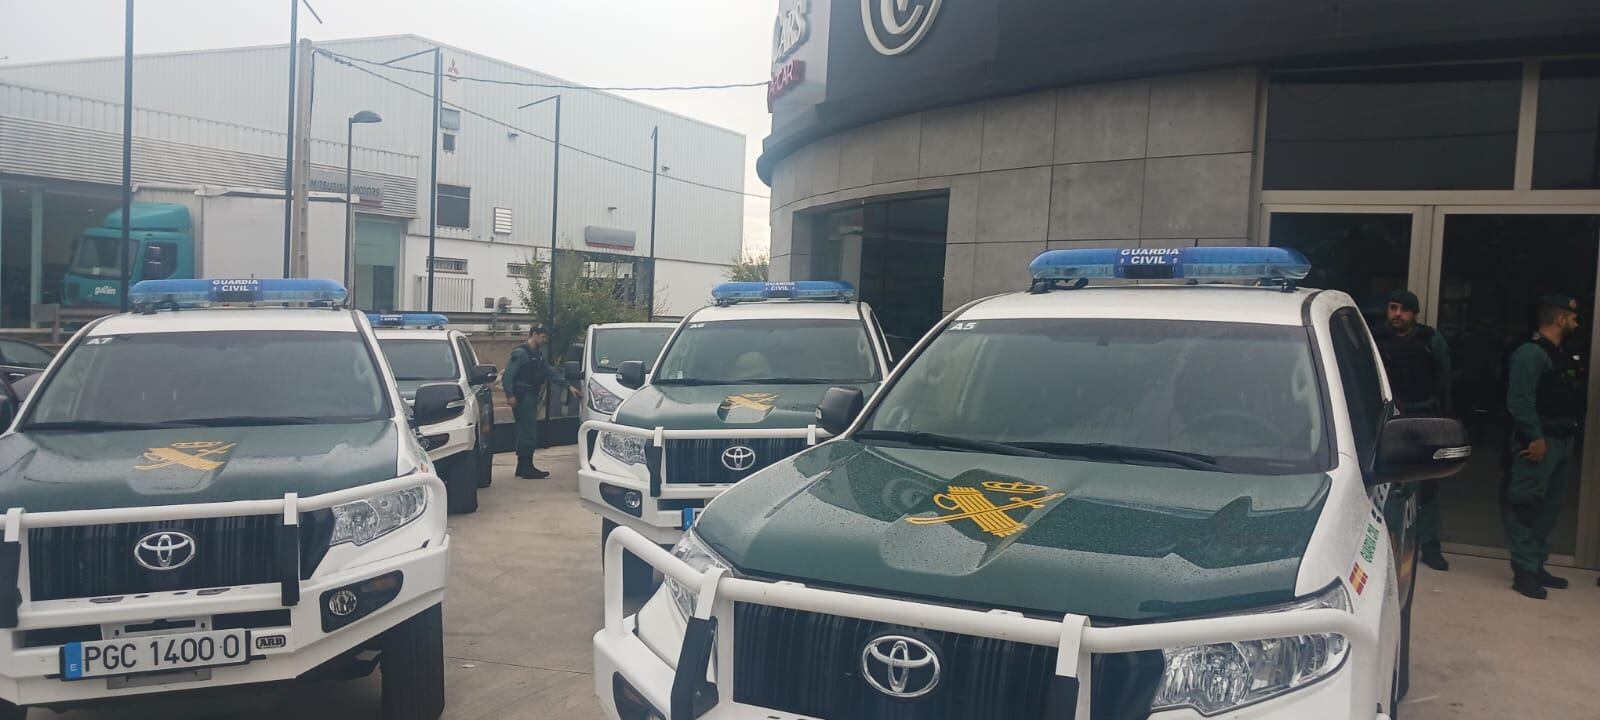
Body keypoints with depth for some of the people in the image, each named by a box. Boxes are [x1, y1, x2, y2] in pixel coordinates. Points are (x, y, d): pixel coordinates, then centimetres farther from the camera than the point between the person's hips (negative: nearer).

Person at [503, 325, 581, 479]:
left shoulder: (538, 354, 17)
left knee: (526, 432, 11)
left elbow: (551, 372, 20)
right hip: (522, 397, -10)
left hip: (531, 397, 10)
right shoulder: (520, 353, -11)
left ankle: (523, 467, 17)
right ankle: (527, 468, -8)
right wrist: (510, 395, -23)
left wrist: (568, 386, 14)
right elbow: (508, 375, -16)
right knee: (528, 432, -11)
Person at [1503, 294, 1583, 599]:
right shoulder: (1531, 353, -13)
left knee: (1549, 508, 14)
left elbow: (1570, 400, 19)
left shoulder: (1561, 355, 17)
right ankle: (1524, 571, -3)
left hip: (1562, 441, 10)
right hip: (1540, 442, -10)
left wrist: (1568, 437, 12)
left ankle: (1537, 565, 23)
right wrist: (1535, 437, -23)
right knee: (1527, 506, -6)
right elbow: (1519, 400, -21)